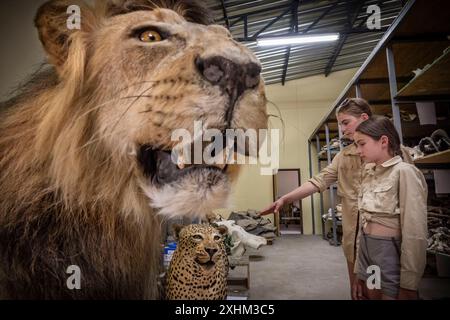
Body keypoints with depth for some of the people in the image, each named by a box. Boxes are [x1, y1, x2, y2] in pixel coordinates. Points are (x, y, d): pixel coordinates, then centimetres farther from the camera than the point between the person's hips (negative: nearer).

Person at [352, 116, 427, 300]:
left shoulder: (404, 172, -13)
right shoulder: (369, 175, 9)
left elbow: (415, 233, -17)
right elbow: (365, 222, 11)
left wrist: (408, 286, -15)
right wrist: (359, 271, 13)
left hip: (390, 254, -7)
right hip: (366, 250, 7)